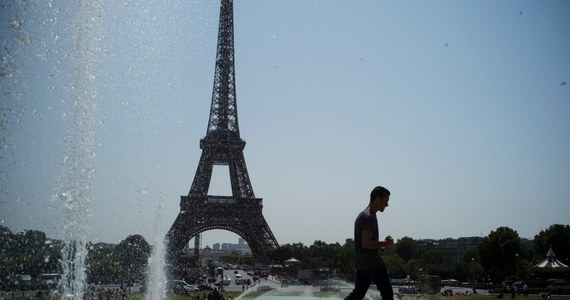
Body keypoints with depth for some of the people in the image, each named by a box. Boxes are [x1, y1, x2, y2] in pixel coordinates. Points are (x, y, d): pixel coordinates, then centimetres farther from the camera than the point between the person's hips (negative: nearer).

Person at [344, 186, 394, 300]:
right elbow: (366, 244, -22)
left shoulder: (362, 215, 16)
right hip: (374, 264, -10)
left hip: (361, 264, 10)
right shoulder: (370, 217, -16)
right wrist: (384, 243, -10)